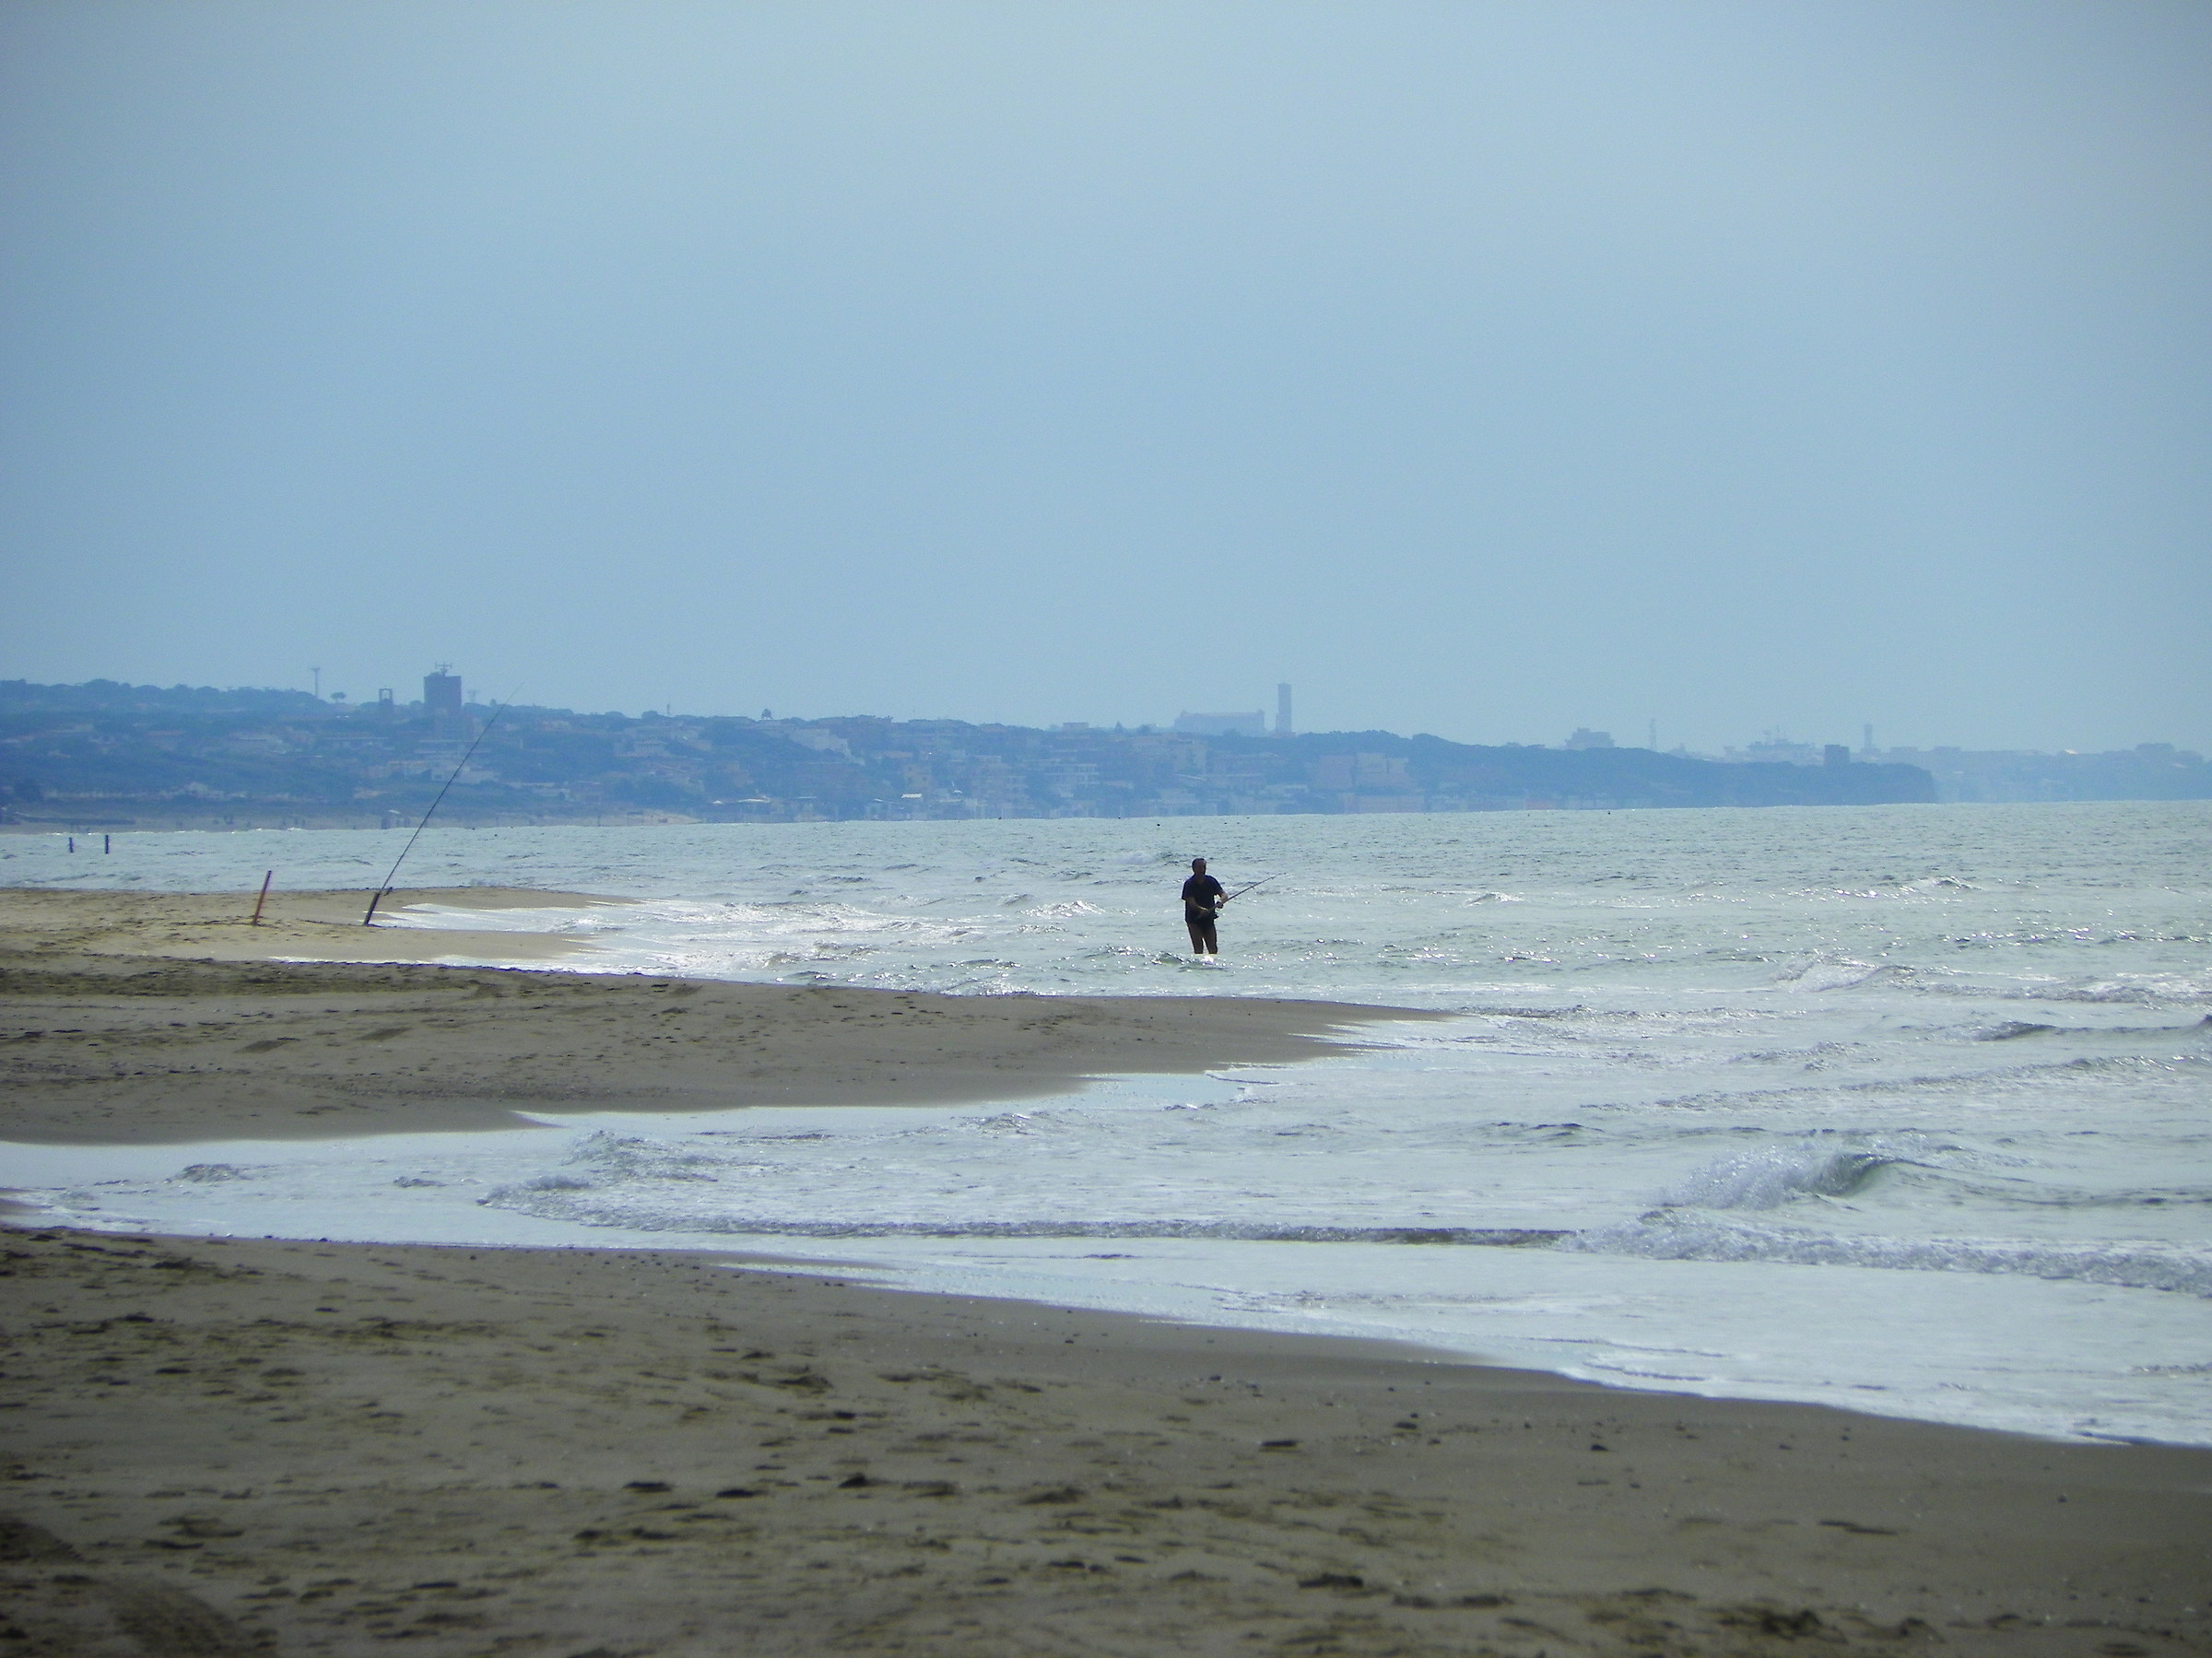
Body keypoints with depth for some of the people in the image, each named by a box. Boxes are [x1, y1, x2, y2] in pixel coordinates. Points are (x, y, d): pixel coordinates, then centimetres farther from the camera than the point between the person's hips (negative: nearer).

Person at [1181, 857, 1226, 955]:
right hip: (1194, 920, -4)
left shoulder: (1211, 881, -1)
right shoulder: (1189, 884, -13)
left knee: (1213, 949, 3)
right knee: (1198, 948, -9)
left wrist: (1221, 901, -29)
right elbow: (1191, 903, -23)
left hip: (1208, 919, 4)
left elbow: (1224, 895, -5)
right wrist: (1202, 910, -42)